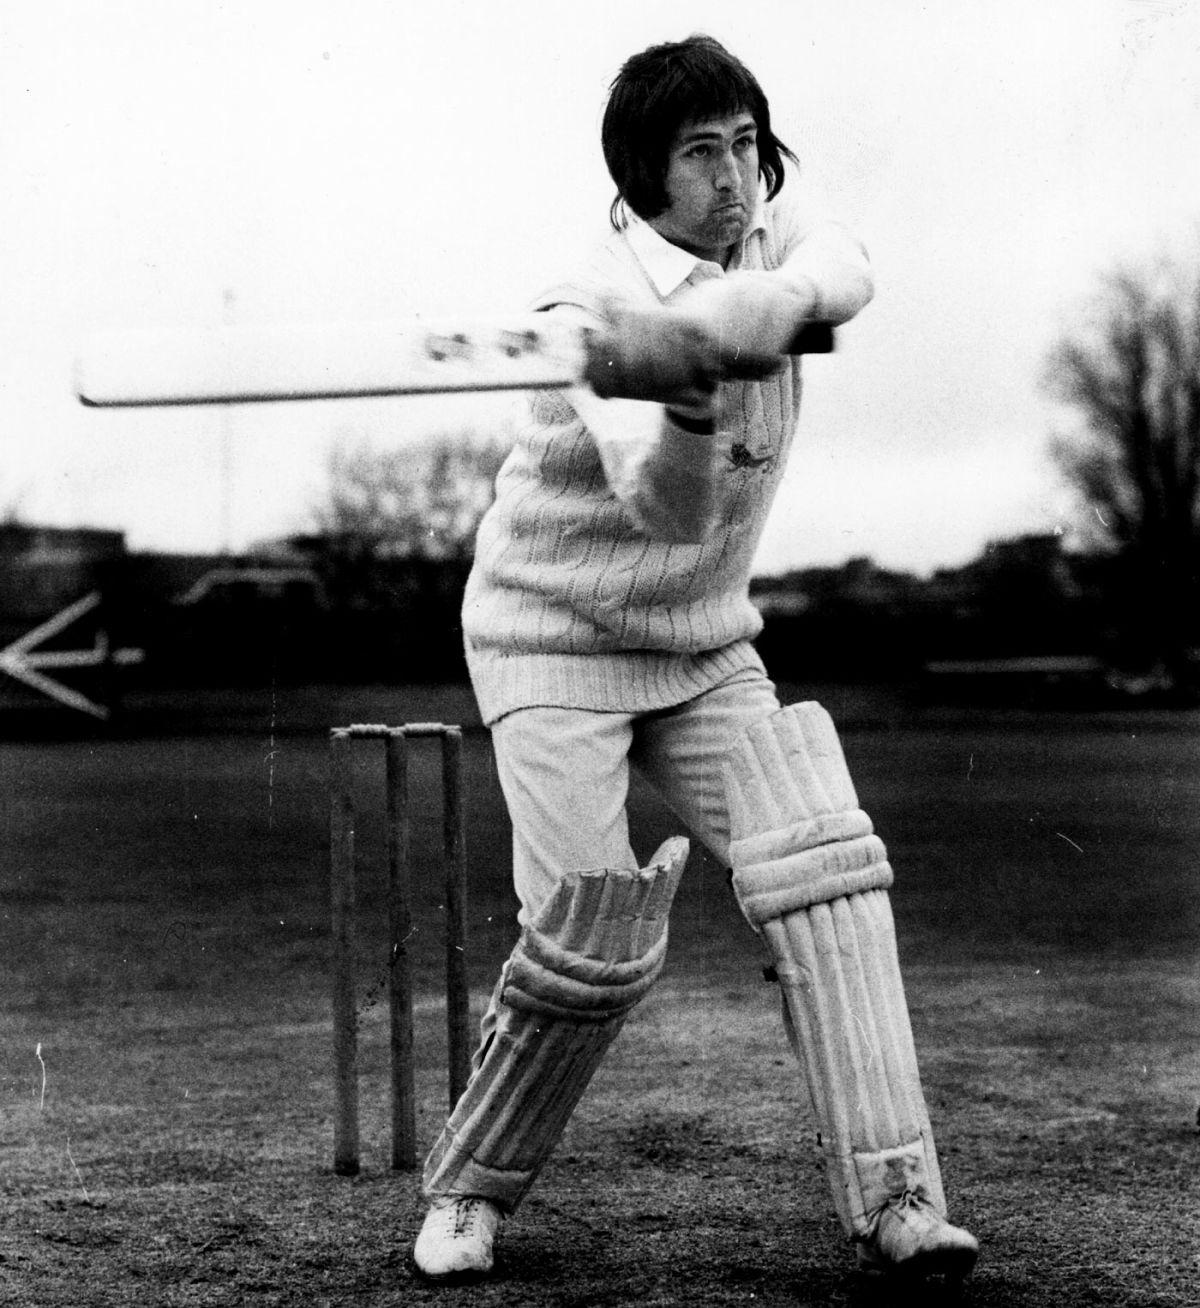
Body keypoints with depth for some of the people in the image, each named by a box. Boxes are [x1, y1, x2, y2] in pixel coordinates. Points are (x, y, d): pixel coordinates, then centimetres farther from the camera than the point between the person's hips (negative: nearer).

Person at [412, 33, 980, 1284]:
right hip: (556, 640, -5)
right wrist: (686, 394, -54)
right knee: (592, 940, -13)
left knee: (825, 877, -12)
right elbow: (671, 510, -34)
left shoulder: (771, 210, -2)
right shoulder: (597, 305, -21)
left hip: (706, 649, 6)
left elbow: (841, 278, -25)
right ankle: (468, 1192, 11)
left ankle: (893, 1200, -13)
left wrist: (717, 316, -42)